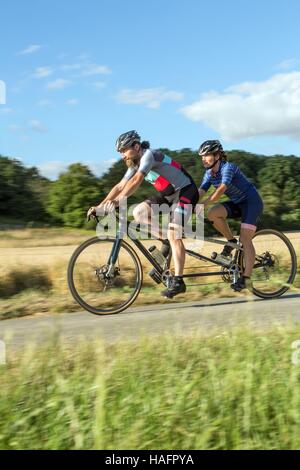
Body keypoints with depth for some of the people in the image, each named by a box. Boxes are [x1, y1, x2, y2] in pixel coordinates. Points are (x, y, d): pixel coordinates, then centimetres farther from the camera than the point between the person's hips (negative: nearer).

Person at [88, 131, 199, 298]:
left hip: (186, 192, -9)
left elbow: (136, 181, -34)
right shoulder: (135, 164, 5)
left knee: (173, 235, -19)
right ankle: (166, 241, 6)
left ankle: (178, 282, -15)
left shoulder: (149, 154, -21)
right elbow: (120, 186, 3)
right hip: (169, 196, 9)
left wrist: (117, 201, -43)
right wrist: (100, 206, -6)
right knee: (139, 212, -7)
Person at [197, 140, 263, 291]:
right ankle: (231, 241, -1)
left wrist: (204, 204, -47)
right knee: (213, 214, -20)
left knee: (245, 239, -16)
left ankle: (246, 277, -14)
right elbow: (200, 192, -9)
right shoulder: (209, 173, 0)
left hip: (251, 201, -7)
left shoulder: (228, 167, -23)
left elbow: (221, 189, -37)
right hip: (237, 203, 7)